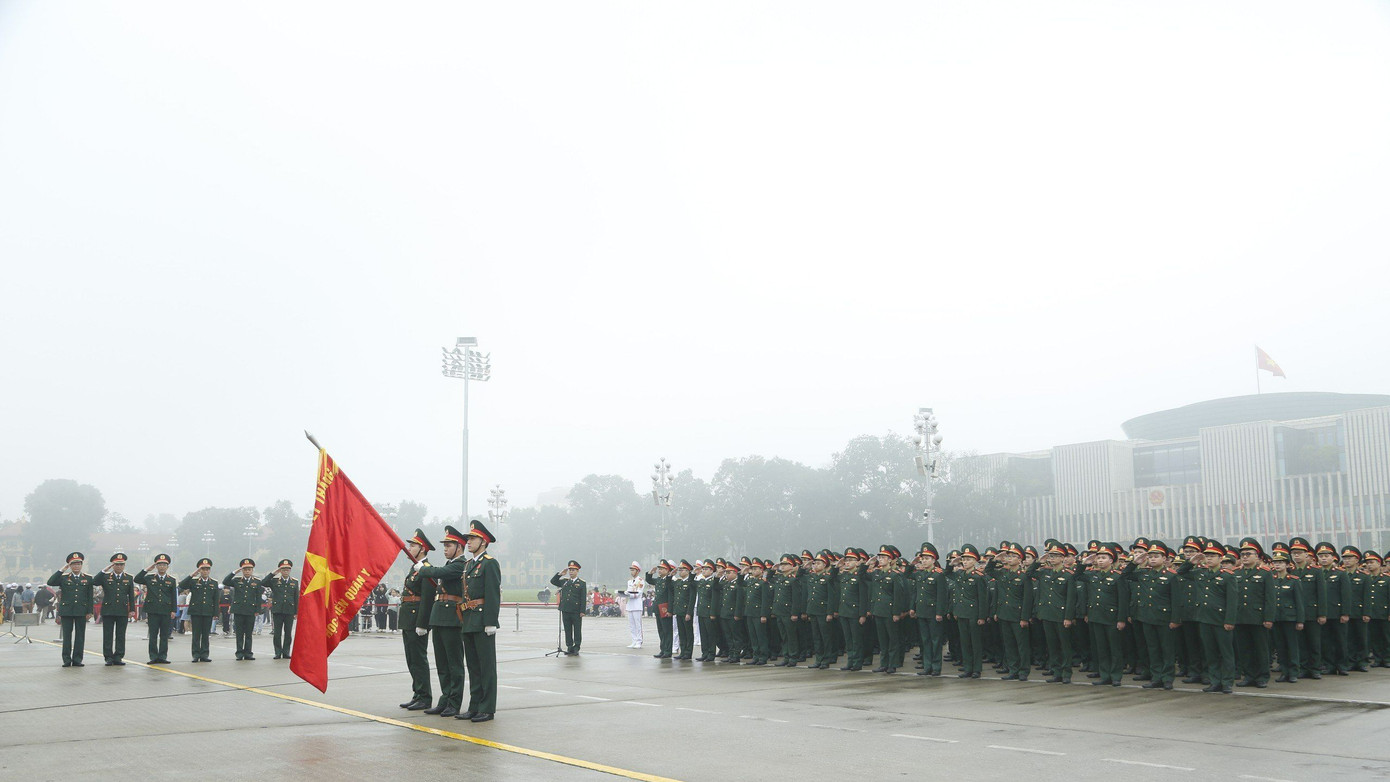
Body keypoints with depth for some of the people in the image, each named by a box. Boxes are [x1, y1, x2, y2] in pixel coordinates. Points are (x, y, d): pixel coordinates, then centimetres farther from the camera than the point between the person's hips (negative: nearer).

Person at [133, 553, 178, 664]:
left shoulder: (172, 580, 8)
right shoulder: (149, 578, 9)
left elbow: (174, 597, 7)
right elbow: (136, 580, -1)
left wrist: (173, 611, 0)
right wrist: (146, 570, -3)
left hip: (166, 612, 0)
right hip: (152, 611, 0)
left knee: (164, 636, 3)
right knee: (153, 636, 1)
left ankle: (162, 657, 8)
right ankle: (153, 657, 5)